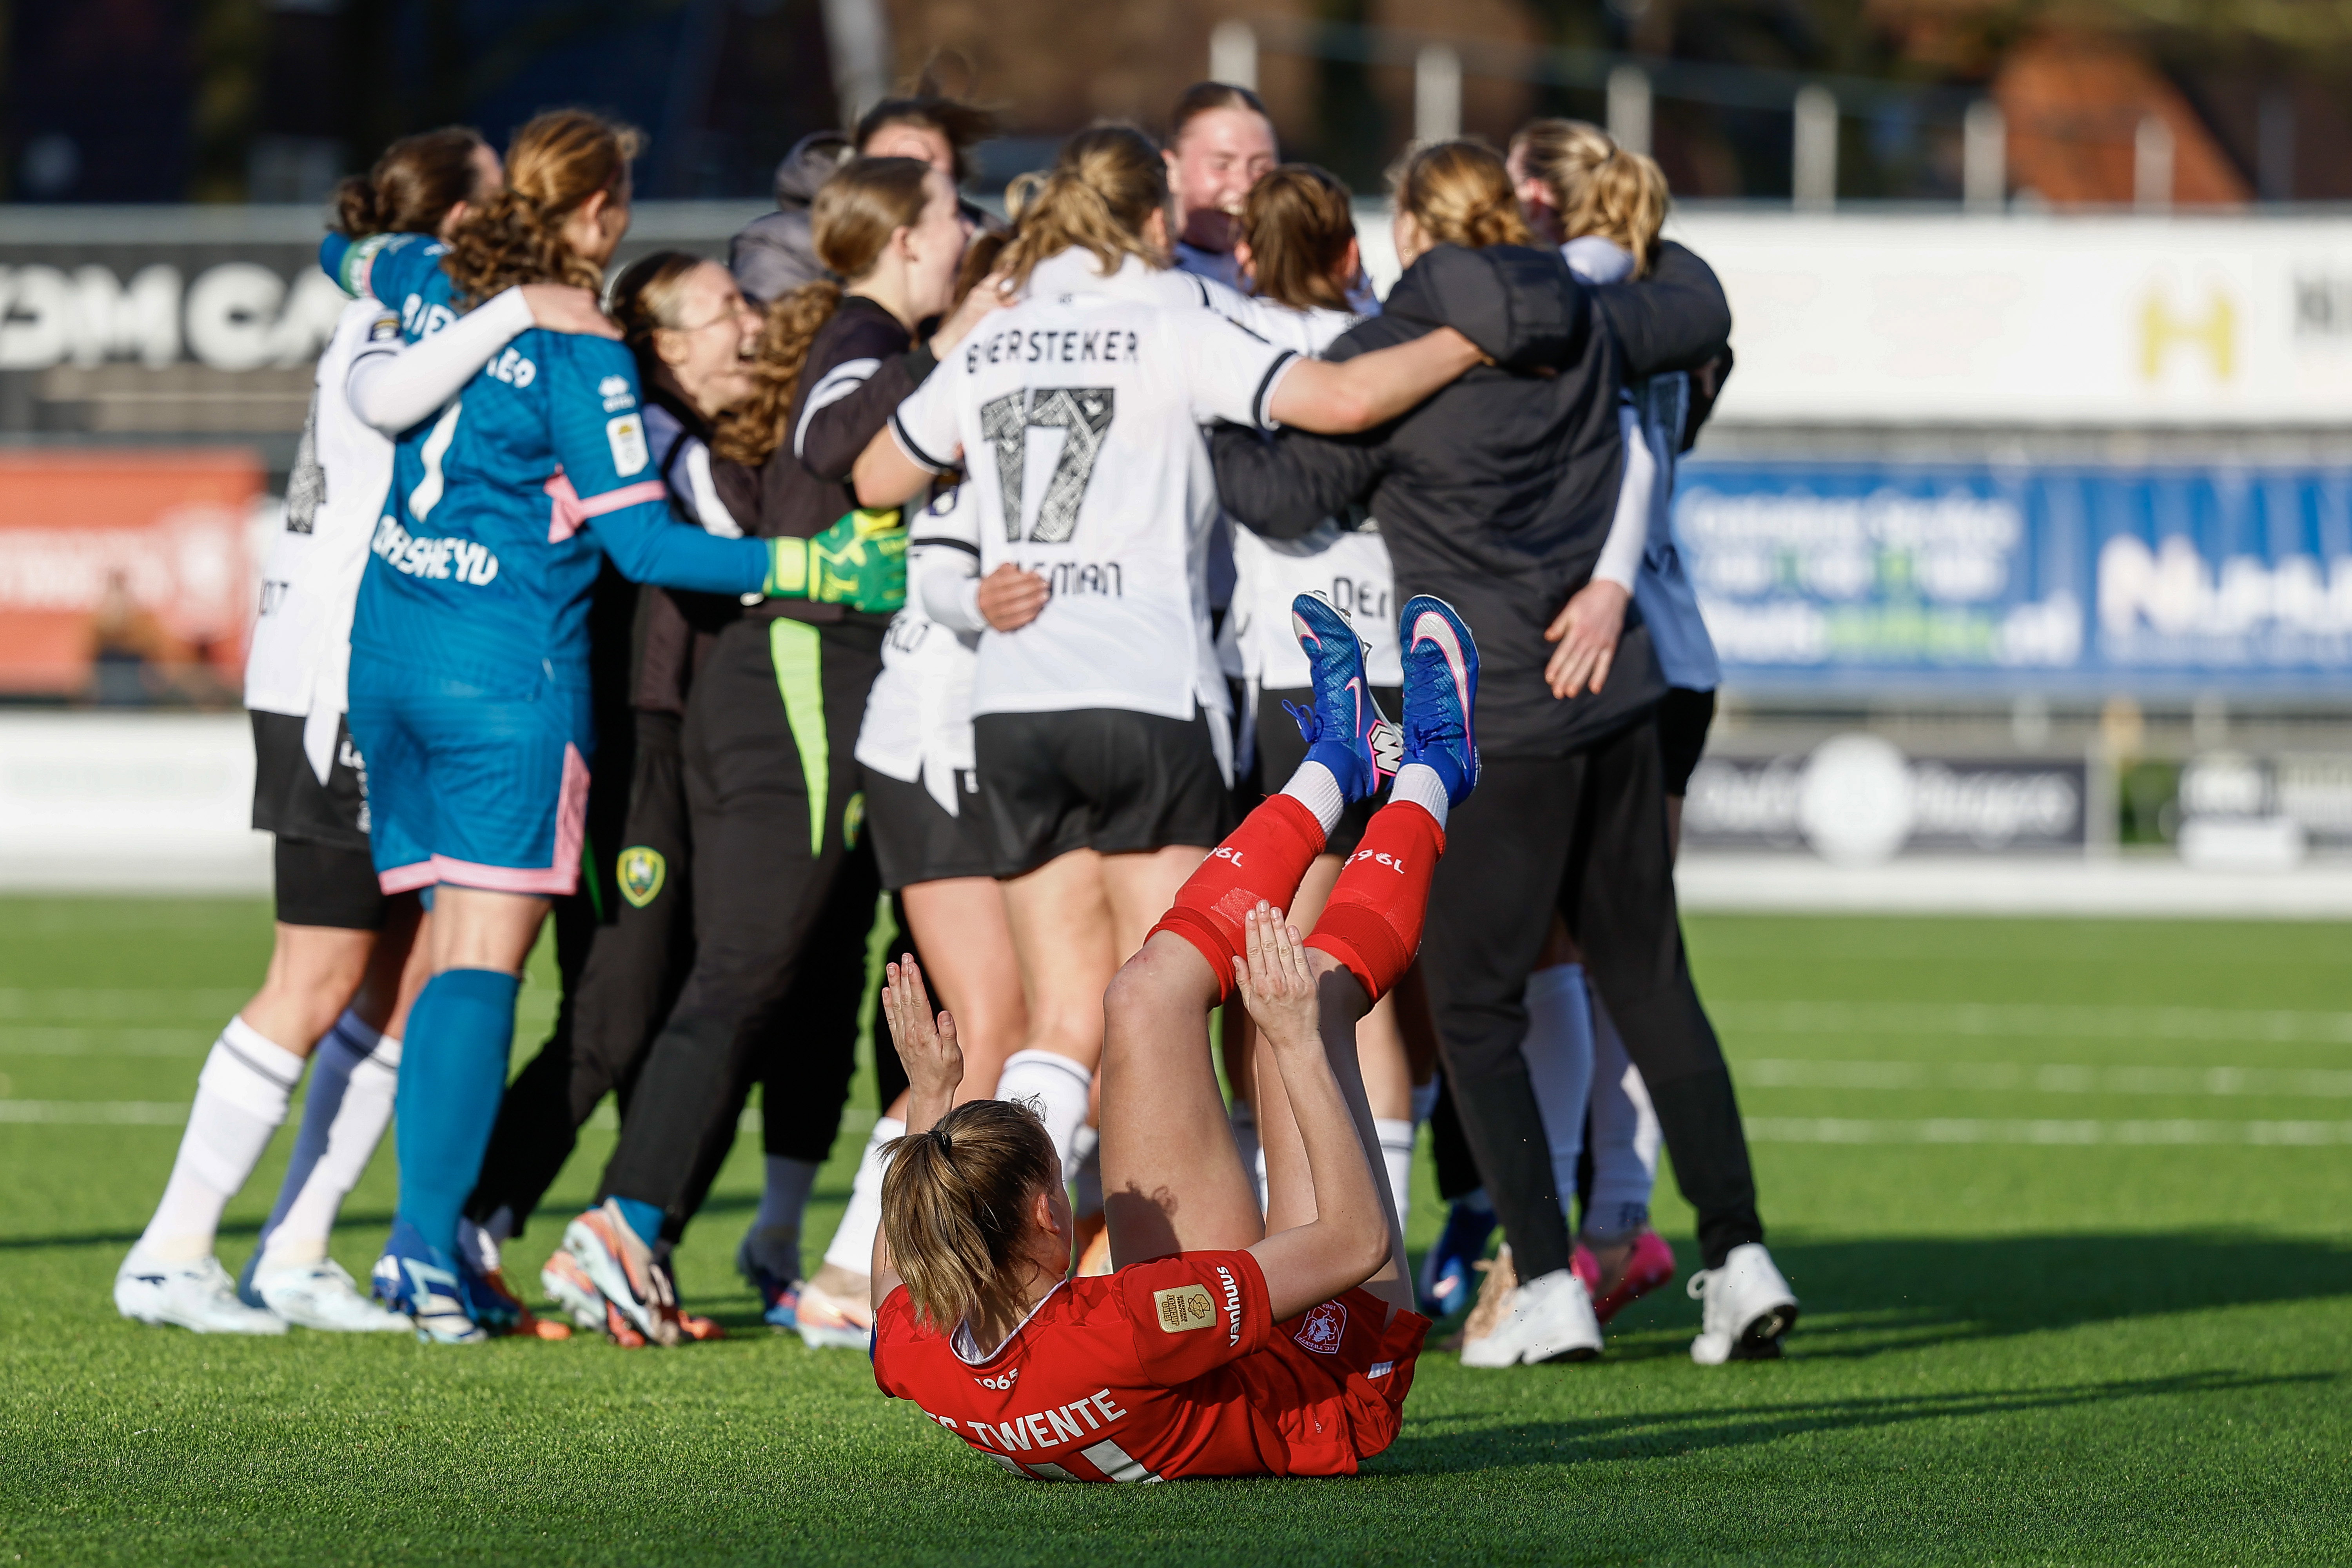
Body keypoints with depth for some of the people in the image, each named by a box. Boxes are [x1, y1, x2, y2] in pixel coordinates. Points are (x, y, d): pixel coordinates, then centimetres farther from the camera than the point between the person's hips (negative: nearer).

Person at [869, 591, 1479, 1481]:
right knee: (1313, 1001, -5)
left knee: (1148, 995, -2)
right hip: (1342, 1385, -6)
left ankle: (1331, 767, 23)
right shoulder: (1120, 1339, -47)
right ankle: (1429, 780, 26)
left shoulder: (918, 1359, -28)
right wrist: (1300, 1045, -34)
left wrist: (928, 1098, 3)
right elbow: (1357, 1240, -37)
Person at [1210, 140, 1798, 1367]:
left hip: (1494, 723, -6)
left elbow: (1293, 491, -5)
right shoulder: (1585, 325, 7)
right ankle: (1739, 1254, 9)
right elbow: (1703, 313, 25)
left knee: (1474, 1008, 4)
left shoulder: (1389, 353, -10)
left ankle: (1548, 1286, -3)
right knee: (1649, 980, 14)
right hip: (1614, 702, 6)